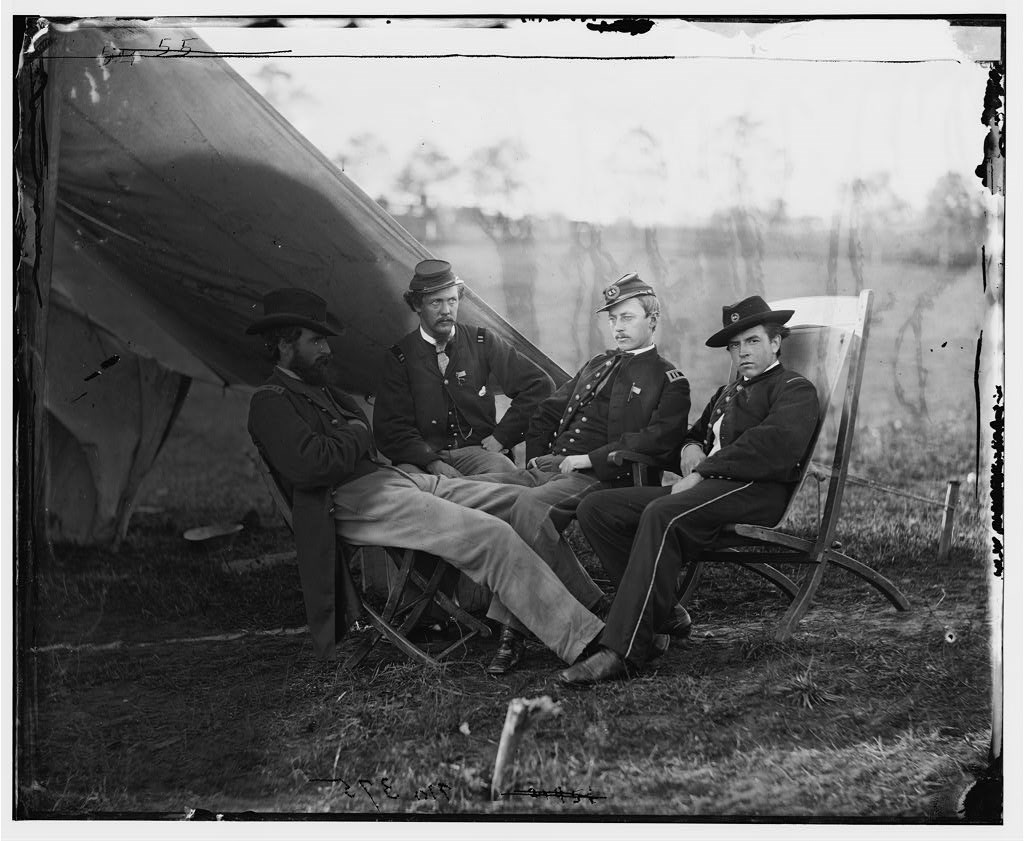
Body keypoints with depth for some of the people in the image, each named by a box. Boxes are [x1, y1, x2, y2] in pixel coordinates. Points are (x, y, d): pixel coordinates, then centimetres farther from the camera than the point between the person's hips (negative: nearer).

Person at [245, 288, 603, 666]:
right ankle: (581, 642, -25)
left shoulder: (323, 392, 27)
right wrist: (355, 435, -4)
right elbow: (310, 465, -21)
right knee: (493, 536, -24)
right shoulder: (270, 402, -3)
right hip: (355, 503, -10)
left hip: (396, 478, 10)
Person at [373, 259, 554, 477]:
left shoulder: (481, 343, 8)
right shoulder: (400, 358, 5)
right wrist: (432, 463, -17)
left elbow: (539, 385, 8)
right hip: (425, 457, -1)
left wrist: (502, 436, -1)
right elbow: (390, 427, -1)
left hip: (477, 450, 1)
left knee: (502, 469, -33)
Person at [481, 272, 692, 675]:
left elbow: (658, 439, -11)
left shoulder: (669, 381, 5)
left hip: (597, 477, -7)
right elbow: (547, 412, 31)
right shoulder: (598, 365, 27)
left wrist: (591, 459, -15)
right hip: (547, 467, 8)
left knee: (529, 508, -37)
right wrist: (535, 457, 13)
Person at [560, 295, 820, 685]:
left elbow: (774, 442, -13)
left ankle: (621, 651, -42)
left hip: (757, 490, -9)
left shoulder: (794, 389, 6)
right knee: (595, 508, -8)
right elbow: (696, 432, 40)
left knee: (661, 516, -37)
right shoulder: (726, 393, 33)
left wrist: (702, 473, -17)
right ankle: (661, 612, -12)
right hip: (707, 488, 9)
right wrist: (691, 447, 12)